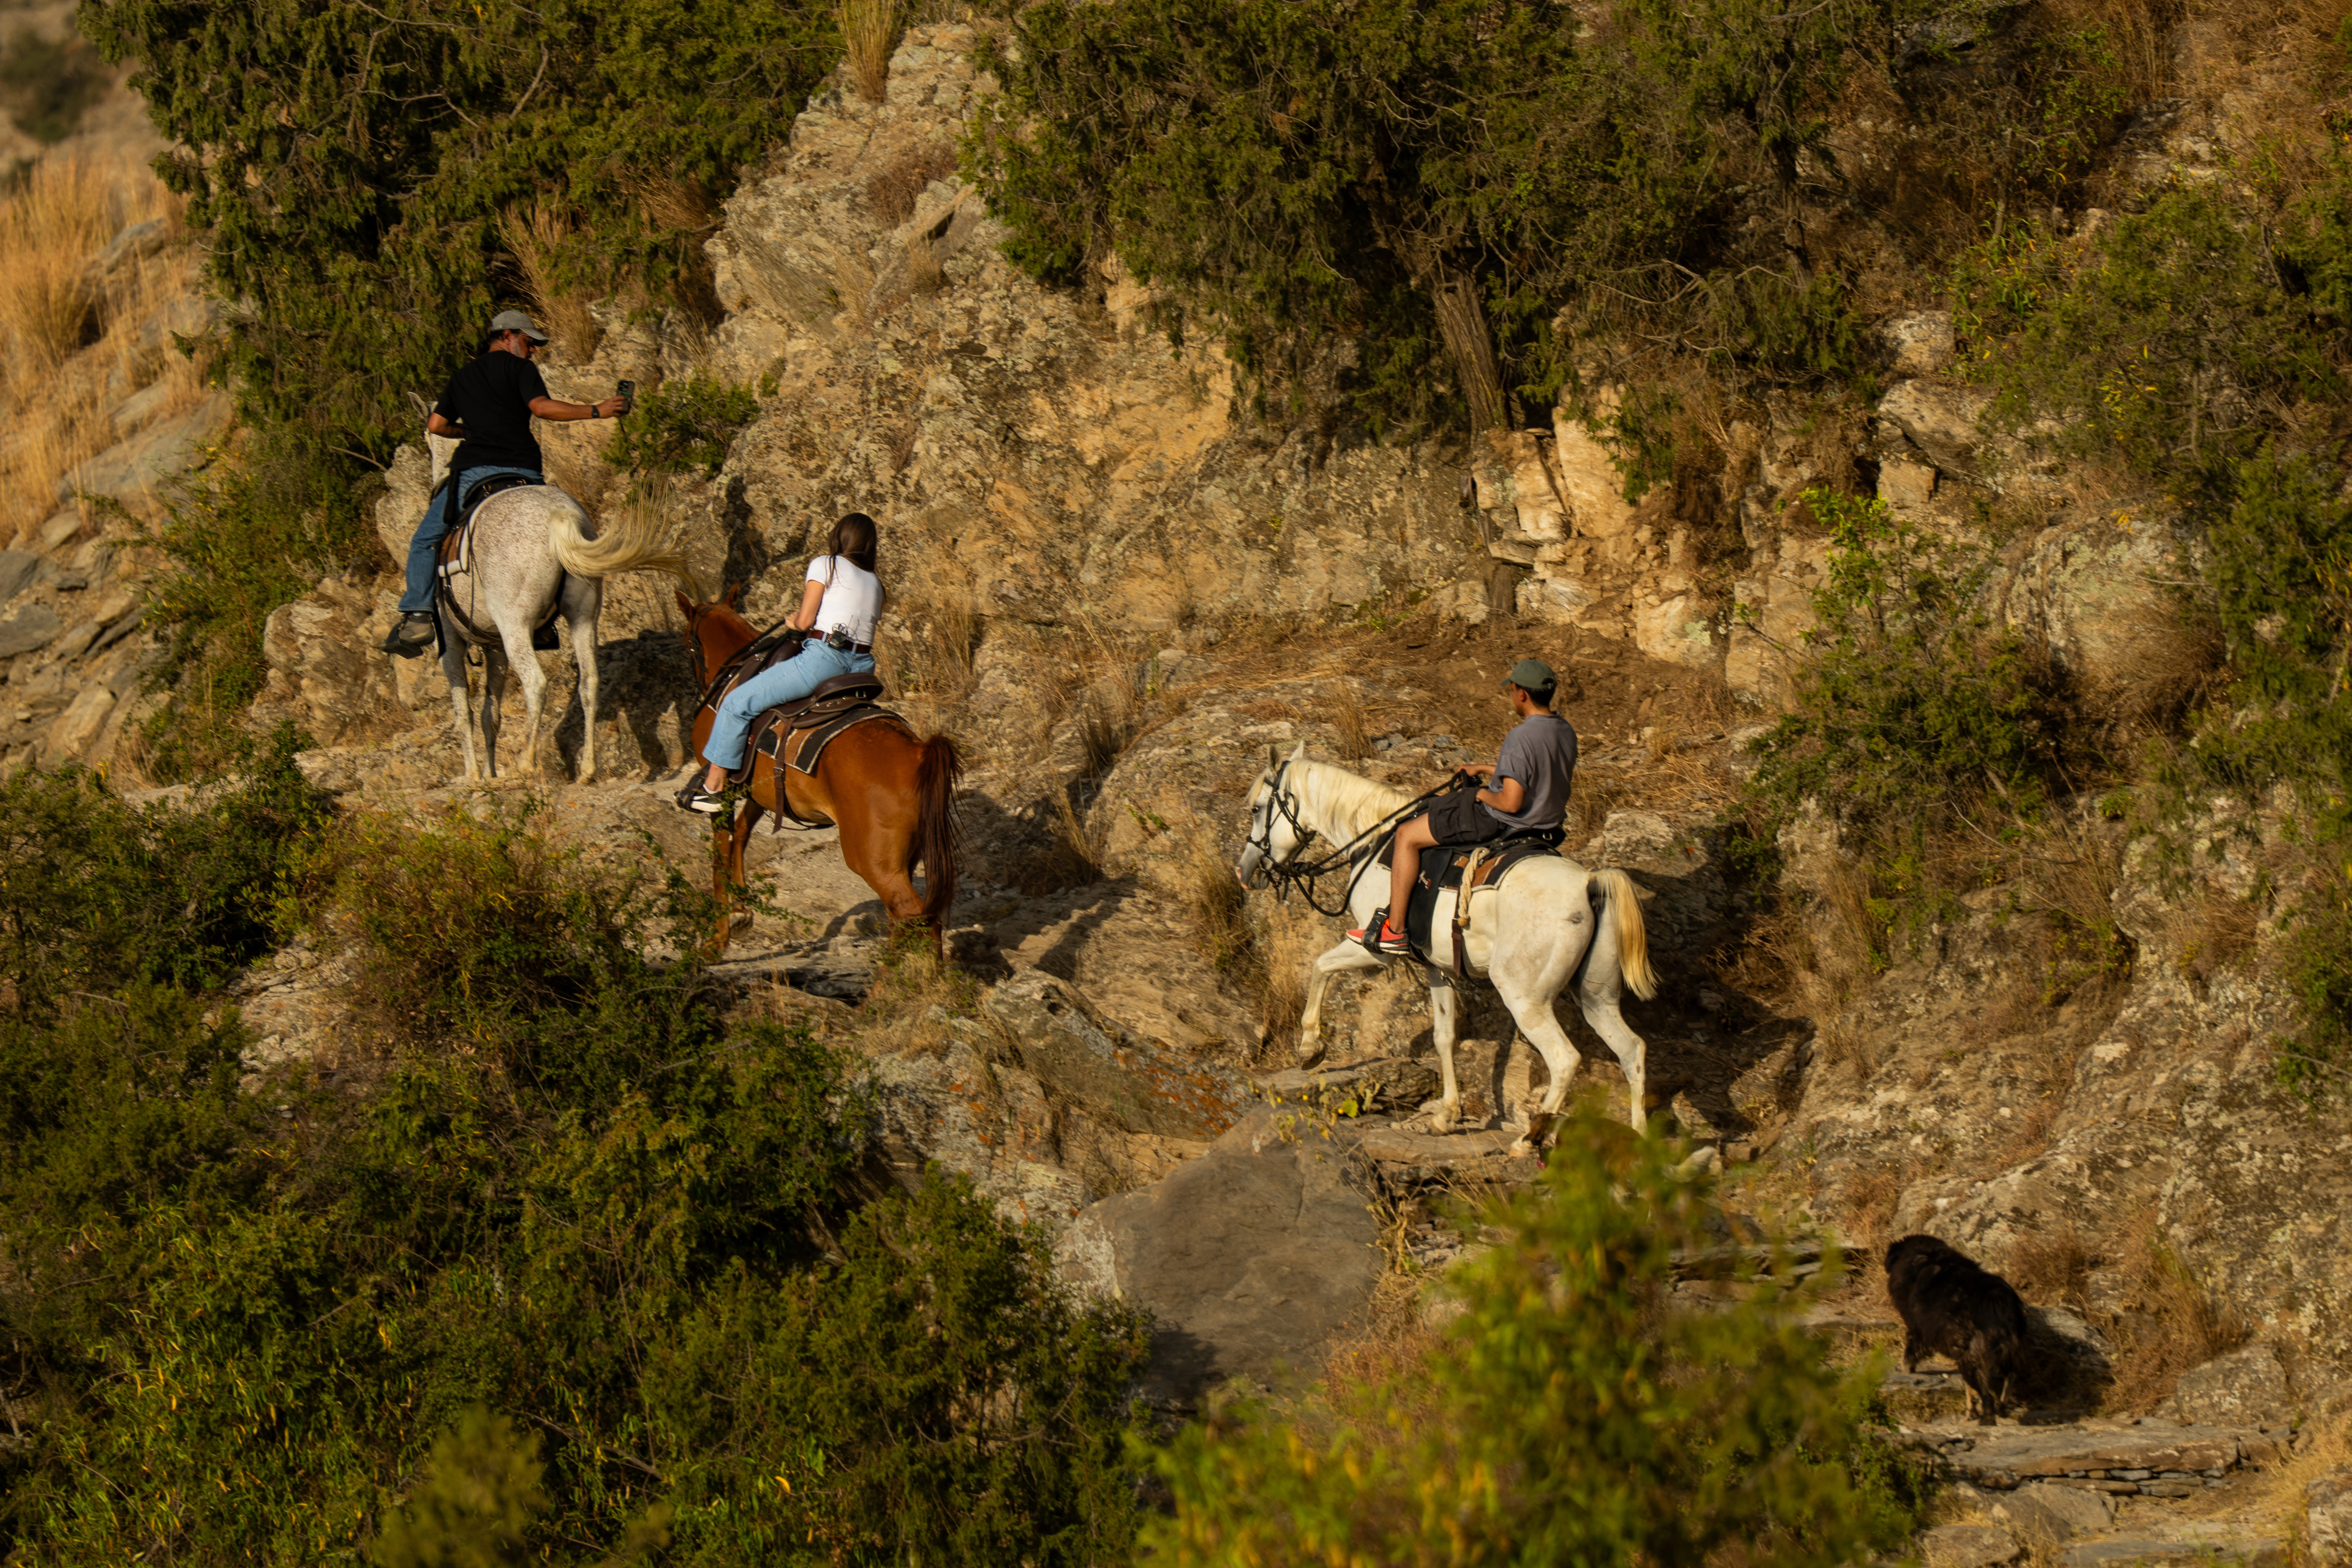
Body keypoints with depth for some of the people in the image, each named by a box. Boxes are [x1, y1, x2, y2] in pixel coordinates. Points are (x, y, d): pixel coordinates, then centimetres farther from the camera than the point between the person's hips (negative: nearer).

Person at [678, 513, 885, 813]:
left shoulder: (825, 565, 2)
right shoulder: (875, 583, 20)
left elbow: (805, 621, -5)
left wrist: (794, 621, 19)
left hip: (824, 657, -7)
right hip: (862, 668, 7)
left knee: (737, 704, 3)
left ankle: (713, 786, 4)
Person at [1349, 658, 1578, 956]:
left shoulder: (1521, 737, -28)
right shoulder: (1566, 733, 0)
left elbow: (1511, 802, -31)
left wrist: (1484, 795, -10)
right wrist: (1486, 770, 18)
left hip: (1500, 821, -10)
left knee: (1407, 836, 2)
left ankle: (1394, 929, 4)